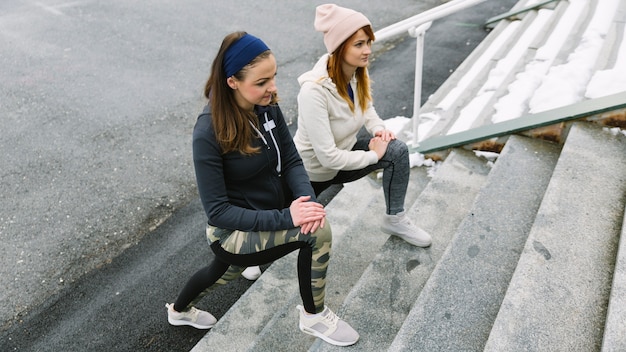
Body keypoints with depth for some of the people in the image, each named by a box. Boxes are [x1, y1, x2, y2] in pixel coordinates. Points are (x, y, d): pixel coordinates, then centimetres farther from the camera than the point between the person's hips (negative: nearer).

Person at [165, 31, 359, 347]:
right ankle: (313, 316, 2)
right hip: (236, 230, -7)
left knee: (228, 270, 33)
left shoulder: (267, 107, -10)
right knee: (318, 232, -26)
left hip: (273, 212, 7)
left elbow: (291, 160, -6)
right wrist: (285, 217, -34)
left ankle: (179, 310, 65)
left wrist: (307, 200, -27)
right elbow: (217, 211, -25)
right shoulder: (209, 133, -28)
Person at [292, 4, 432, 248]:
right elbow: (328, 157, -33)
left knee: (398, 151, -12)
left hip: (344, 152, 6)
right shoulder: (314, 91, -35)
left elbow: (366, 107, 11)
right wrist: (373, 155, -21)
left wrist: (378, 128, -11)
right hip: (316, 169, -6)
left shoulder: (357, 73, -12)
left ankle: (395, 220, 5)